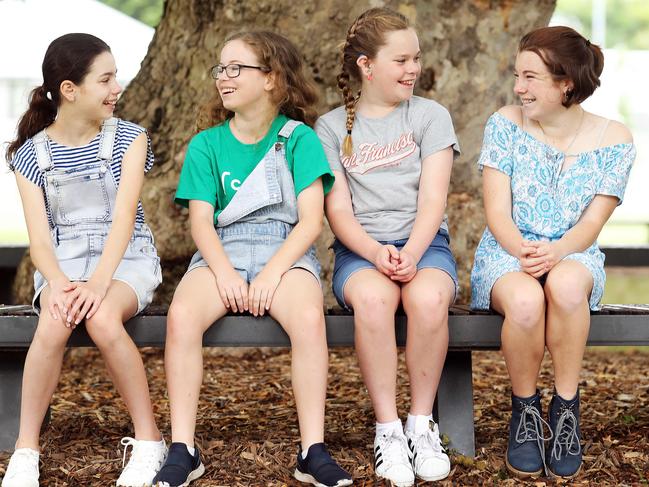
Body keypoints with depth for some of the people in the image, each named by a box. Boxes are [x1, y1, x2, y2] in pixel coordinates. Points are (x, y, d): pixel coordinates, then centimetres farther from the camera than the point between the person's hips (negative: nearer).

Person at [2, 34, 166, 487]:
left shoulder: (128, 138, 1)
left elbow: (124, 218, -11)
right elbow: (39, 236, -5)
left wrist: (99, 281, -28)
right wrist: (58, 284, -27)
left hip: (125, 259, -1)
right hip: (63, 264, 1)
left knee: (102, 317, -36)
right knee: (54, 324, -34)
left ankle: (149, 441, -20)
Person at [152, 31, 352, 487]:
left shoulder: (300, 138, 4)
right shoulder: (206, 145, 11)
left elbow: (311, 220, -3)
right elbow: (201, 221, 2)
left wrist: (272, 274, -17)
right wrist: (225, 274, -16)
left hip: (286, 252, -2)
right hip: (222, 254, 2)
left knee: (309, 318, -36)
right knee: (182, 315, -31)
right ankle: (183, 450, -25)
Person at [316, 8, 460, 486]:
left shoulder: (430, 115, 10)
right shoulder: (332, 127, 10)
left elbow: (432, 200, -1)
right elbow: (338, 210, 2)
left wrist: (411, 254, -19)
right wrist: (376, 253, -19)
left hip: (424, 242, 0)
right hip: (360, 248, 0)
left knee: (429, 298, -36)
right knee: (372, 297, -37)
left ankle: (422, 423, -18)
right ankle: (388, 429, -25)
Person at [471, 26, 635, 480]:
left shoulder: (613, 139, -2)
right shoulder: (506, 124, -2)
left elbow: (591, 224, -6)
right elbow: (498, 212, -6)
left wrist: (555, 251, -27)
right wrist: (523, 251, -27)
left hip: (574, 256, 0)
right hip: (505, 254, 0)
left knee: (566, 284, -40)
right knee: (525, 300, -38)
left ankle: (566, 410, -21)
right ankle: (526, 412, -12)